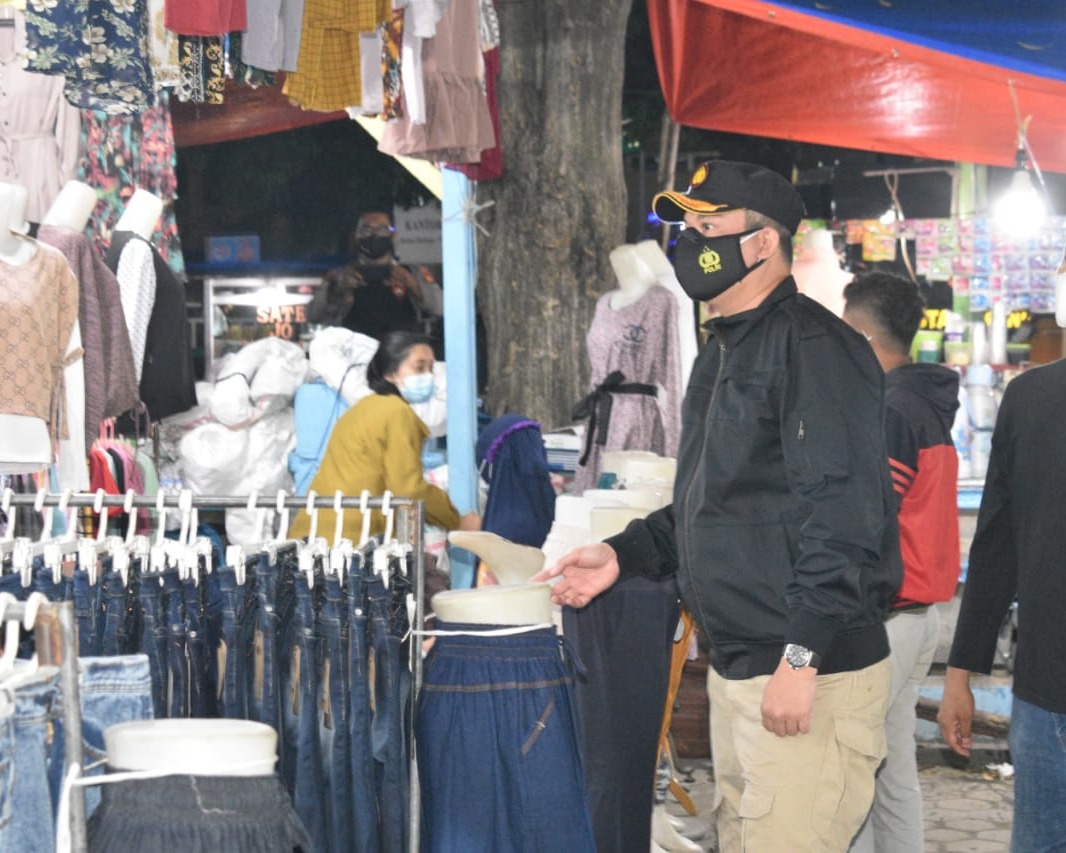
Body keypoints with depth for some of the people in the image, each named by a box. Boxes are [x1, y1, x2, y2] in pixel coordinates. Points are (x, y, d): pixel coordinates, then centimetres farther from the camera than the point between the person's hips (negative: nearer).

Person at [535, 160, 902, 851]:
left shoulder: (812, 346, -14)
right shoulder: (723, 354, 17)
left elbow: (842, 511, -23)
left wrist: (800, 657, -26)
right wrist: (624, 554, 14)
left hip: (812, 675, -10)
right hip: (735, 669, 10)